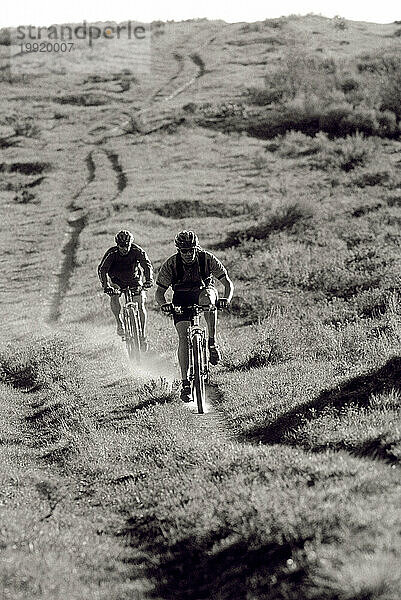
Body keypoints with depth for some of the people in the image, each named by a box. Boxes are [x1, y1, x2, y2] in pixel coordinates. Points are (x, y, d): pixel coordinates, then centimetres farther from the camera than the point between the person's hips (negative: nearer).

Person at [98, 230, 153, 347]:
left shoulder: (137, 251, -22)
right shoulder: (112, 253, -23)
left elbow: (147, 265, -30)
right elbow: (102, 269, -30)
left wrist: (149, 279, -49)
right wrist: (105, 285, -46)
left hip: (134, 280, 0)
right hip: (117, 281, 0)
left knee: (140, 306, -13)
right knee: (114, 297, -31)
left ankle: (143, 336, -4)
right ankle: (119, 322, -12)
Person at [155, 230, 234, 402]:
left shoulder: (207, 259, -20)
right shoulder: (171, 264, -18)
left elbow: (228, 283, -19)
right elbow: (159, 292, -15)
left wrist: (226, 299, -40)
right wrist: (163, 304, -38)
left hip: (203, 292, 0)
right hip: (182, 300, 0)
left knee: (207, 296, -38)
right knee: (183, 336, -19)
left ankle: (212, 343, -27)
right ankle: (185, 383, -17)